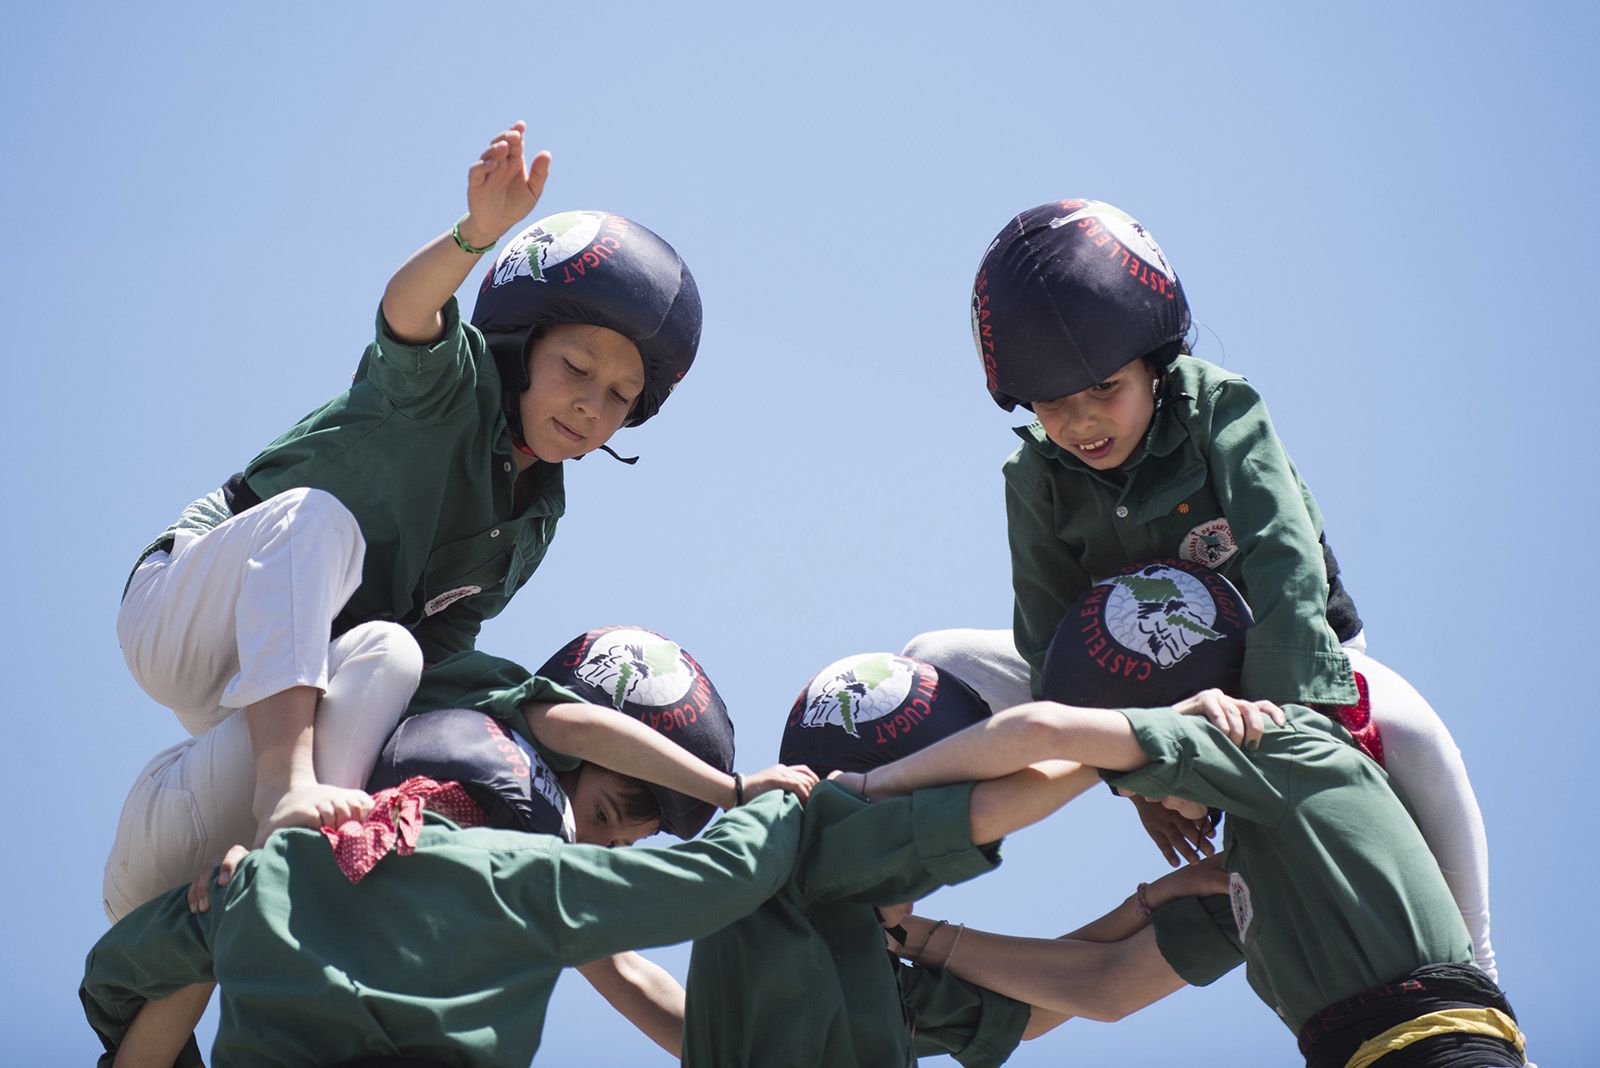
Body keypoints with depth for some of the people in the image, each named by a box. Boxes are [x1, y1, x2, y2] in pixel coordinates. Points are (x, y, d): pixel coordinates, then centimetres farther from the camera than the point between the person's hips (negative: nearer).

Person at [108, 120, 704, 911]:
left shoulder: (534, 521, 8)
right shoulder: (453, 376, -11)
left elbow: (445, 638, 6)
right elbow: (406, 312, -34)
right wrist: (476, 233, -55)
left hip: (301, 680, 6)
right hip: (184, 617, -6)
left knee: (390, 653, -28)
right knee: (317, 517, -35)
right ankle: (284, 784, -50)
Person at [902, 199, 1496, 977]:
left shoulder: (1224, 411, -22)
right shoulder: (1035, 481, -14)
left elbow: (1286, 567, -31)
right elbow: (1053, 641, -15)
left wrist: (1281, 710, -44)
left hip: (1279, 653, -2)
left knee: (1408, 733, -35)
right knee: (932, 666, -11)